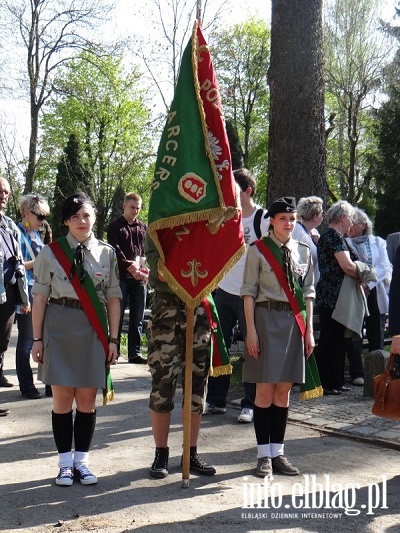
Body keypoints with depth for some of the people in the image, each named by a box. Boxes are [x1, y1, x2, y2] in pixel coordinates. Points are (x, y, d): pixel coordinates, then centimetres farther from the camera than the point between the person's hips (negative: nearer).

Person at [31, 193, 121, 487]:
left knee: (87, 398, 6)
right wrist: (37, 338, 0)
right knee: (62, 398, 4)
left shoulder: (107, 253, 4)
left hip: (93, 330, 1)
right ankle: (65, 463, 16)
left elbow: (113, 299, 6)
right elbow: (40, 297, 2)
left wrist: (113, 339, 3)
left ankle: (82, 461, 19)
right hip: (59, 327, -1)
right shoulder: (51, 252, 1)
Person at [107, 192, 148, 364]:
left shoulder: (143, 227, 15)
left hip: (139, 277, 4)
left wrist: (140, 267, -8)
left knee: (137, 318, 5)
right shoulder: (115, 226, 3)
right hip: (121, 277, -4)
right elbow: (116, 250, -7)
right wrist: (130, 268, -16)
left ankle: (134, 353, 10)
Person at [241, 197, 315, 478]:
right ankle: (264, 455, 8)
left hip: (294, 322, 4)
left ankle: (278, 452, 17)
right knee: (265, 390, -1)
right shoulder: (258, 251, -3)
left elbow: (308, 293, 11)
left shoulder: (304, 252, 9)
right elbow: (249, 292, -4)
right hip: (267, 319, -4)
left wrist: (309, 330, 7)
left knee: (284, 390, 9)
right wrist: (251, 330, -10)